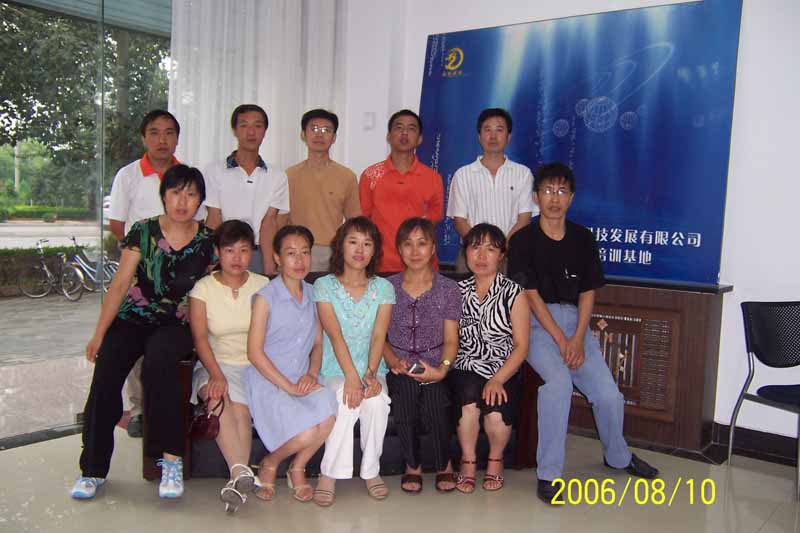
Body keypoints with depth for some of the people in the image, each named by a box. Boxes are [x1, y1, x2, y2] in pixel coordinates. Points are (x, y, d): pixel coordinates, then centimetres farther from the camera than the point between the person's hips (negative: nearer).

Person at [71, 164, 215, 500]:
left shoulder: (207, 241, 1)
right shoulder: (143, 232, 0)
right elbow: (120, 284, -1)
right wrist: (99, 334, -6)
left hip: (176, 325, -1)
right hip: (132, 319, 2)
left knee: (157, 364, -33)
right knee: (105, 374, -23)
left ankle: (171, 458, -23)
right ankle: (93, 469, -6)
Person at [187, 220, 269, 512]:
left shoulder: (262, 286, 7)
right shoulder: (203, 289, 4)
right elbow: (200, 338, -6)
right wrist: (216, 375, -22)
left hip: (255, 364, 1)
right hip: (218, 363, 0)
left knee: (239, 407, -28)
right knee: (218, 398, -32)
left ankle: (238, 476, -27)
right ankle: (241, 472, -38)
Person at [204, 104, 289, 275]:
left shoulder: (277, 176, 8)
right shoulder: (215, 171, 5)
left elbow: (269, 221, -1)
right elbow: (214, 221, 0)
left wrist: (269, 269, -10)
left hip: (260, 254, 1)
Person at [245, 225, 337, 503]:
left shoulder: (313, 295, 10)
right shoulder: (266, 297, -6)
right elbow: (254, 352, -8)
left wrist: (312, 373, -4)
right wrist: (288, 386, -13)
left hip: (303, 380, 4)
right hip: (267, 381, -4)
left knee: (327, 415, -27)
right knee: (306, 433, -25)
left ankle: (298, 469, 3)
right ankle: (269, 464, 9)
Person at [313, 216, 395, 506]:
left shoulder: (383, 288, 8)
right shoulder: (324, 286, 1)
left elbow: (378, 336, -3)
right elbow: (335, 335, -12)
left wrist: (371, 373, -21)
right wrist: (351, 376, -25)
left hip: (371, 369, 2)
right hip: (334, 369, -1)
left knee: (377, 400, -29)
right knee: (346, 397, -32)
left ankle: (371, 471, -9)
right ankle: (329, 474, -17)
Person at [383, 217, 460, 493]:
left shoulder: (448, 288, 7)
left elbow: (451, 339, 3)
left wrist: (442, 369, -15)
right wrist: (394, 362, -13)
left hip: (435, 367, 0)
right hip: (400, 368, 1)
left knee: (435, 404, -31)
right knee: (404, 395, -32)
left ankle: (444, 464, 1)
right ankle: (412, 464, -4)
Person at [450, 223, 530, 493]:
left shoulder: (513, 293, 1)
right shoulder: (458, 291, 11)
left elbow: (521, 346, -4)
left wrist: (498, 380, -16)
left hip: (504, 371, -1)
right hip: (465, 369, 2)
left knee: (497, 414, -28)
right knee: (469, 400, -30)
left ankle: (495, 459, 9)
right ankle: (468, 461, -1)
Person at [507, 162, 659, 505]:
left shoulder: (583, 239, 9)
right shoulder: (524, 240, -3)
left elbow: (588, 292, 7)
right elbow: (531, 295, -8)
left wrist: (578, 338, -8)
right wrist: (560, 340, -15)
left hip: (574, 320, 4)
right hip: (536, 322, -4)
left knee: (608, 395, -7)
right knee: (559, 379, -31)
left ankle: (618, 456, 26)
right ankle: (548, 474, -20)